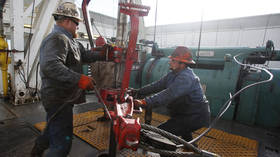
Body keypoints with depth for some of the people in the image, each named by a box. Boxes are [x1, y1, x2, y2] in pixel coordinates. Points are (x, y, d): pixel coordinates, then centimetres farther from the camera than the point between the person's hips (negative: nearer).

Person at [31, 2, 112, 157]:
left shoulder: (70, 41, 15)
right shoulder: (57, 39, -19)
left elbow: (86, 54, 14)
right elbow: (50, 66, -34)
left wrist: (105, 54, 5)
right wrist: (79, 78, -37)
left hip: (63, 98, 11)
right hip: (59, 99, -11)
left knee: (53, 130, 31)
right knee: (62, 144, 0)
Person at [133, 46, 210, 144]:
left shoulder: (186, 78, -27)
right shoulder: (173, 74, 4)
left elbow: (168, 95, -39)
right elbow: (157, 85, 0)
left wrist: (145, 102, -44)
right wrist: (138, 92, -8)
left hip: (195, 117, -10)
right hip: (186, 113, 10)